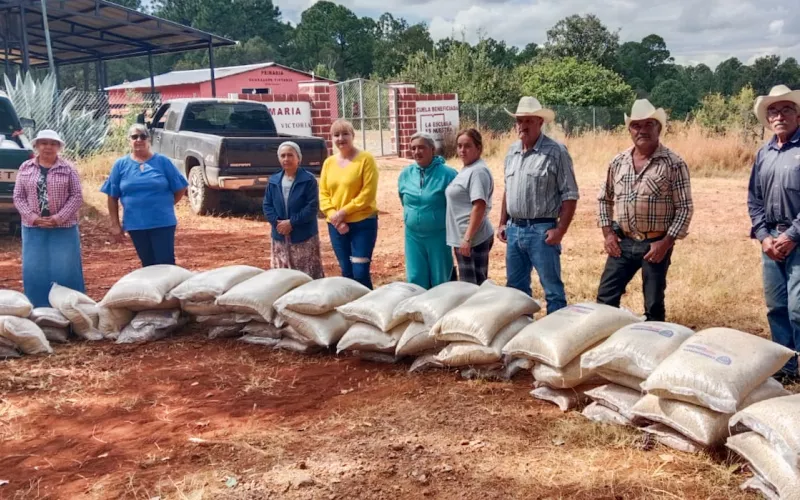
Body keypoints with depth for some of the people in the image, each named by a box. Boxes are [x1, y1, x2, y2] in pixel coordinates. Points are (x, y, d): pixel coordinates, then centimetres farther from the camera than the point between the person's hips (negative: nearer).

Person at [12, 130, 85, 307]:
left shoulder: (68, 168, 0)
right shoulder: (25, 168, 6)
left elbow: (77, 196, -4)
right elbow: (18, 197, 5)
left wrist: (59, 217, -15)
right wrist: (32, 217, -10)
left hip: (64, 228, -2)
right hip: (33, 228, 2)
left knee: (65, 269, 0)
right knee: (35, 270, 5)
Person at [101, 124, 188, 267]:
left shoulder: (162, 161, -2)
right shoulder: (120, 165, 3)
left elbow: (180, 189, 4)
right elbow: (112, 197, 6)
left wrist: (165, 205, 3)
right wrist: (115, 224, 3)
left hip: (163, 223, -2)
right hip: (135, 224, 2)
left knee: (166, 263, -3)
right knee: (148, 265, 12)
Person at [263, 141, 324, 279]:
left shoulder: (308, 180, -7)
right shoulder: (274, 181, 8)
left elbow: (312, 207, -13)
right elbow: (267, 205, 6)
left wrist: (291, 222, -18)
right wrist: (277, 222, -12)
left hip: (304, 236, -5)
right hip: (280, 237, 5)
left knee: (309, 275, -2)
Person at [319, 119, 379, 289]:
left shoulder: (366, 159, -7)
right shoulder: (328, 162, 8)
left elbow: (368, 193, -12)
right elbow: (323, 194, 8)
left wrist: (344, 211, -15)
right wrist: (333, 215, -8)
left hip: (363, 223, -5)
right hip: (336, 226, 5)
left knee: (360, 273, -8)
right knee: (346, 273, 12)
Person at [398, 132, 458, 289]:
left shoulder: (447, 174, -11)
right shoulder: (405, 174, 3)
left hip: (439, 235, -4)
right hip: (413, 235, 4)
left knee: (440, 281, 7)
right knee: (416, 280, 8)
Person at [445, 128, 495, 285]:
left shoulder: (478, 171, -15)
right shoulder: (466, 169, 15)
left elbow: (479, 206, -22)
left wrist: (467, 238, -25)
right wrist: (463, 237, 18)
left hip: (473, 239, -10)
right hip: (463, 237, 10)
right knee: (472, 285, 15)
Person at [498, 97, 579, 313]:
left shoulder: (556, 152, -9)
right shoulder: (512, 151, 12)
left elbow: (570, 195, -10)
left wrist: (560, 229, -16)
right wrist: (503, 223, 15)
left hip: (541, 229, -7)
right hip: (514, 229, 7)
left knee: (553, 289, 0)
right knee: (516, 288, 16)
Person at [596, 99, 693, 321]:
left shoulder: (673, 163, -7)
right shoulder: (618, 162, 6)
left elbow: (685, 208, -8)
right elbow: (605, 199, 16)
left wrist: (666, 243, -14)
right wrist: (608, 233, 5)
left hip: (656, 243, -4)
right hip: (622, 242, 4)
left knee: (654, 305, 6)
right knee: (605, 298, 6)